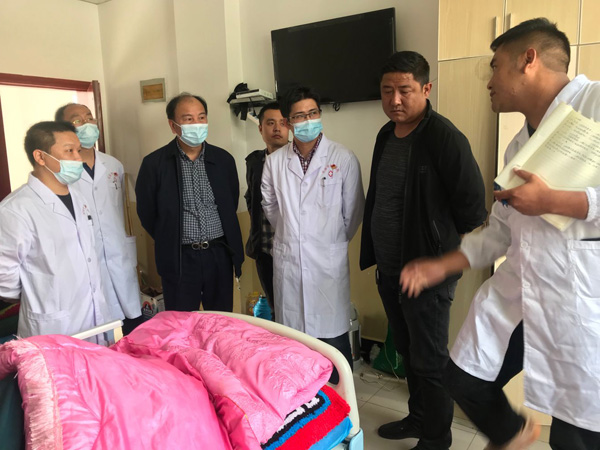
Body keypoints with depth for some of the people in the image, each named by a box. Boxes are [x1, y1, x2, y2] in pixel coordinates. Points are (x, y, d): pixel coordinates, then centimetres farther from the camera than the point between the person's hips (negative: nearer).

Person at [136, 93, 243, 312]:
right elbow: (146, 212, 2)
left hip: (220, 255, 3)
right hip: (179, 259, -2)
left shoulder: (223, 159, 3)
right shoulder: (154, 163, -6)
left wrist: (220, 240, 12)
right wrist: (170, 242, 7)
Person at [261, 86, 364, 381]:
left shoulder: (344, 158, -5)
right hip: (287, 261, 3)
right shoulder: (274, 162, 4)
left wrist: (333, 242, 9)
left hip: (329, 262, -2)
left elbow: (353, 212, 1)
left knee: (333, 336, 5)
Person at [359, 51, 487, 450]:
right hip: (389, 270, 8)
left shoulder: (444, 137, -18)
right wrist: (376, 254, 14)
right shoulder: (386, 135, 8)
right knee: (408, 353, 22)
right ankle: (418, 418, 42)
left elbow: (473, 205, -18)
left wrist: (442, 240, -4)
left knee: (430, 361, 8)